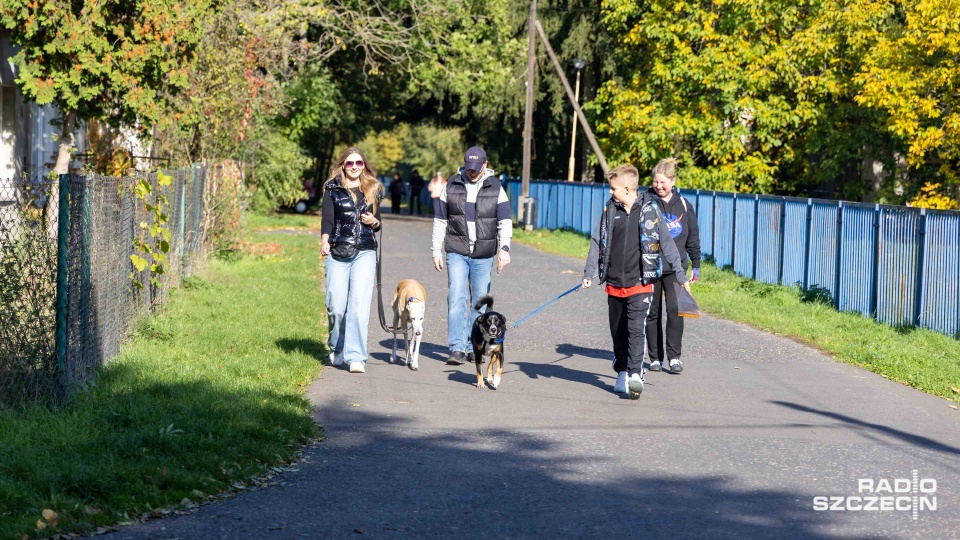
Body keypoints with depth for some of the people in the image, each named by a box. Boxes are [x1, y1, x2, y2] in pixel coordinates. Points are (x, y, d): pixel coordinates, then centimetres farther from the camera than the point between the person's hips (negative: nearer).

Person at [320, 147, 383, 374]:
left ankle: (356, 357, -12)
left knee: (359, 304, -11)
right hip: (337, 253, -1)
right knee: (337, 306, -3)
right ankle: (337, 349, 23)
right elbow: (327, 219, -4)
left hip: (364, 254, 1)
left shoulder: (373, 190, 14)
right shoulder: (333, 189, 7)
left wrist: (374, 222, -3)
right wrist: (324, 241, -22)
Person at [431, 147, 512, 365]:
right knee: (457, 299, -11)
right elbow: (440, 221, 9)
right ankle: (457, 349, -13)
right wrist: (437, 251, 5)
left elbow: (505, 222, 1)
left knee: (479, 301, 5)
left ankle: (473, 347, 14)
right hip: (457, 252, -1)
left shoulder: (496, 189, 3)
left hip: (483, 255, 1)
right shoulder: (451, 186, 4)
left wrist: (504, 248, -14)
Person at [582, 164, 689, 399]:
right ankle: (622, 373, 23)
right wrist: (589, 272, 0)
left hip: (640, 283, -4)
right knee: (618, 332, 11)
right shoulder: (610, 210, 5)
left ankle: (635, 375, -18)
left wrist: (680, 275, -1)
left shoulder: (649, 210, -4)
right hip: (614, 284, 4)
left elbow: (666, 243, -1)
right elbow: (597, 242, 9)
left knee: (636, 329, -14)